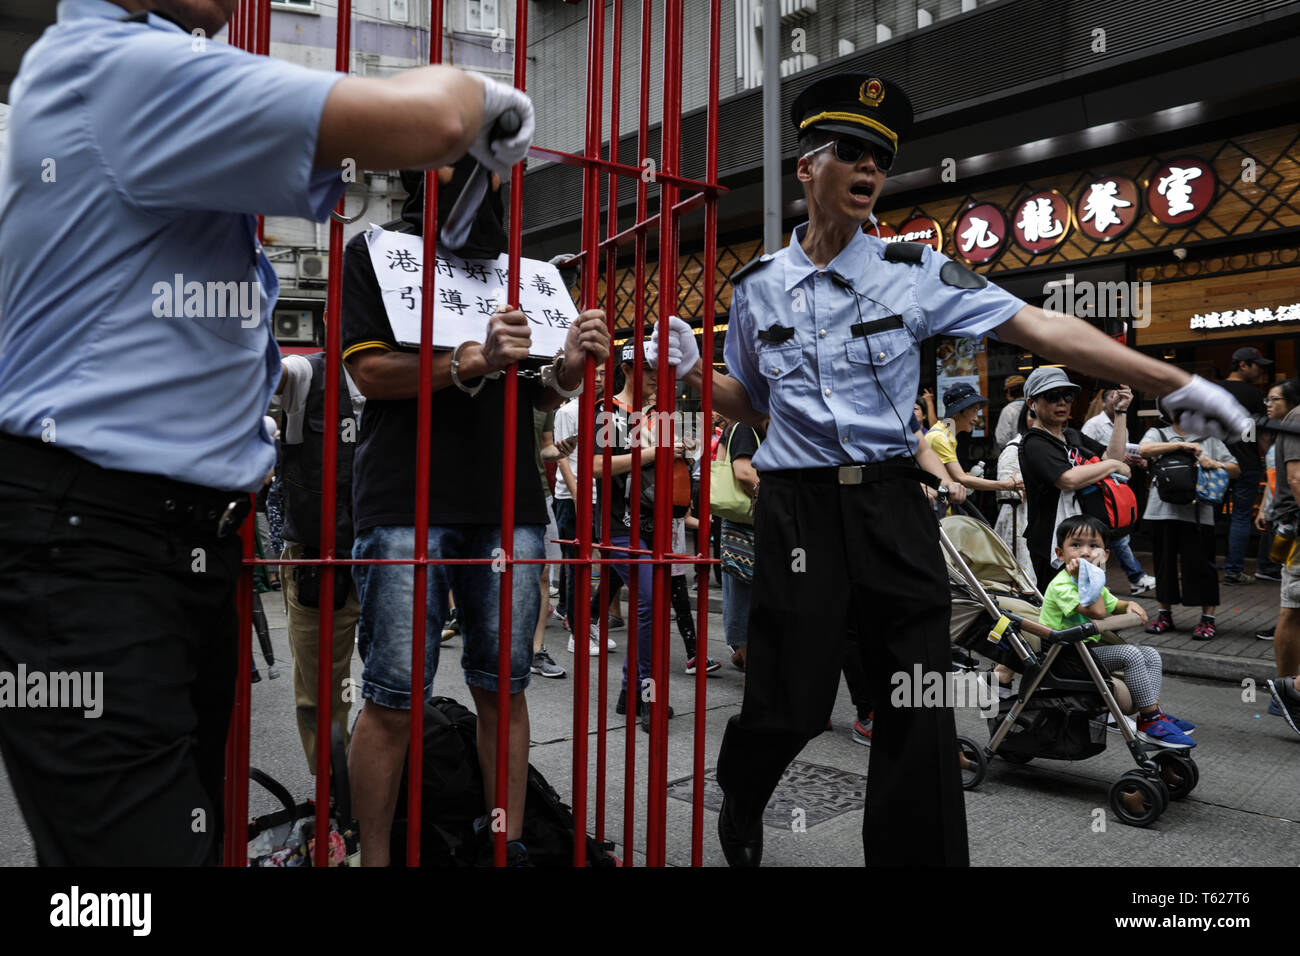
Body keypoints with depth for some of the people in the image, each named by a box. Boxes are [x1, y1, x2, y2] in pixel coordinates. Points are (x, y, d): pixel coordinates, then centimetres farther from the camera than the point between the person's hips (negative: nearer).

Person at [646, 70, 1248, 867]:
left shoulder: (913, 272, 3)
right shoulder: (759, 286, 7)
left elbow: (1042, 329, -3)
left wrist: (1177, 383, -7)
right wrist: (692, 369, -1)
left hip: (893, 508, 1)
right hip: (800, 509, 0)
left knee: (920, 710, 2)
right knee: (791, 704, 2)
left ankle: (916, 855, 24)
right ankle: (741, 802, 36)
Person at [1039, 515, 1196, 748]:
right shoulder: (1061, 585, -21)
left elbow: (1114, 605, 28)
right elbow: (1097, 612, -31)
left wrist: (1130, 605, 4)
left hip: (1089, 647, 10)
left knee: (1151, 654, 5)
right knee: (1130, 654, -23)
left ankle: (1153, 711, -6)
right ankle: (1150, 721, -17)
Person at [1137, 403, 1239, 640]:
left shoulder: (1208, 438, 13)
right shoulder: (1158, 434, 11)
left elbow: (1236, 469, 10)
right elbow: (1143, 450, -12)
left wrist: (1216, 465, -11)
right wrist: (1181, 445, -17)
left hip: (1198, 512, 0)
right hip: (1163, 511, 1)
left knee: (1200, 563, -2)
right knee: (1164, 562, 8)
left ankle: (1208, 618, 9)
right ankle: (1165, 614, 21)